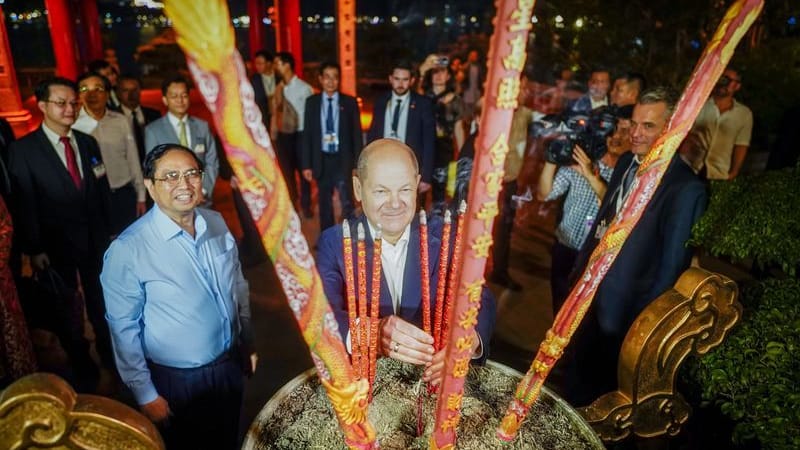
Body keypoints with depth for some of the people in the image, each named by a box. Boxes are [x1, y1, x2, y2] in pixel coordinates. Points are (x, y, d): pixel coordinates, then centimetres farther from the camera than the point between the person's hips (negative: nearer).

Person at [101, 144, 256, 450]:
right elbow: (123, 329, -15)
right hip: (177, 380, -4)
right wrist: (145, 394, -9)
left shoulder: (217, 223, -8)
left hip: (229, 366, 5)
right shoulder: (127, 250, -24)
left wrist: (247, 343, 10)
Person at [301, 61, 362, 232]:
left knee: (346, 202, -7)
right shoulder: (311, 102, 4)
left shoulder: (349, 102, -1)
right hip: (321, 160, 2)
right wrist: (306, 164, -1)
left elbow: (357, 134, 0)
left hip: (343, 160, -2)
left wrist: (358, 164, -4)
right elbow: (307, 134, 4)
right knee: (325, 203, 13)